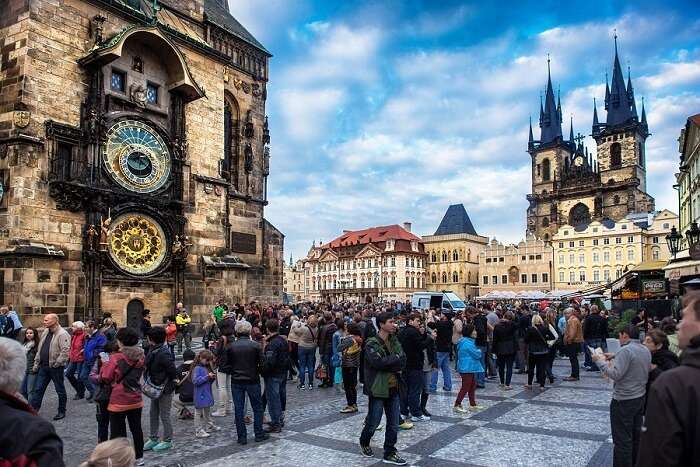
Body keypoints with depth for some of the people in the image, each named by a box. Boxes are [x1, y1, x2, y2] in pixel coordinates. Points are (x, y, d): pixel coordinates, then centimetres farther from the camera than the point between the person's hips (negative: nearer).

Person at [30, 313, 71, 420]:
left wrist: (57, 363, -22)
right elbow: (39, 349, 19)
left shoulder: (62, 334, -16)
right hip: (43, 366, 8)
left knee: (60, 390, 6)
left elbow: (65, 351, -24)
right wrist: (36, 363, 15)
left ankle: (62, 412, 18)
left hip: (56, 367, -8)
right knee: (38, 389, 9)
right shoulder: (45, 332, 12)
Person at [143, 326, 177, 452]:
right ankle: (153, 439, 33)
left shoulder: (163, 354, -26)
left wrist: (164, 384, -16)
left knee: (164, 415, 4)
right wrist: (149, 384, 4)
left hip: (165, 389, -9)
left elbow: (172, 372, -26)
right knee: (153, 414, 18)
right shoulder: (153, 351, 3)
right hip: (155, 388, 9)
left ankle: (167, 440, 20)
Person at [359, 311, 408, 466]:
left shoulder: (394, 341, 6)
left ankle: (389, 453, 24)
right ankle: (364, 442, 34)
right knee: (373, 422, 7)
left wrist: (386, 363, -18)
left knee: (394, 424, 9)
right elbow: (378, 362, -25)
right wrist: (395, 358, -14)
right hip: (378, 388, -6)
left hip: (393, 388, 6)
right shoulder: (372, 344, -12)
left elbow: (403, 362, -2)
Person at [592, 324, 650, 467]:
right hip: (640, 397, 9)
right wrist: (614, 358, 11)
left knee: (622, 439, 0)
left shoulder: (626, 350, -21)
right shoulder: (646, 350, 6)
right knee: (636, 435, 19)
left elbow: (615, 374, -26)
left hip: (624, 400, -9)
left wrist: (600, 360, -14)